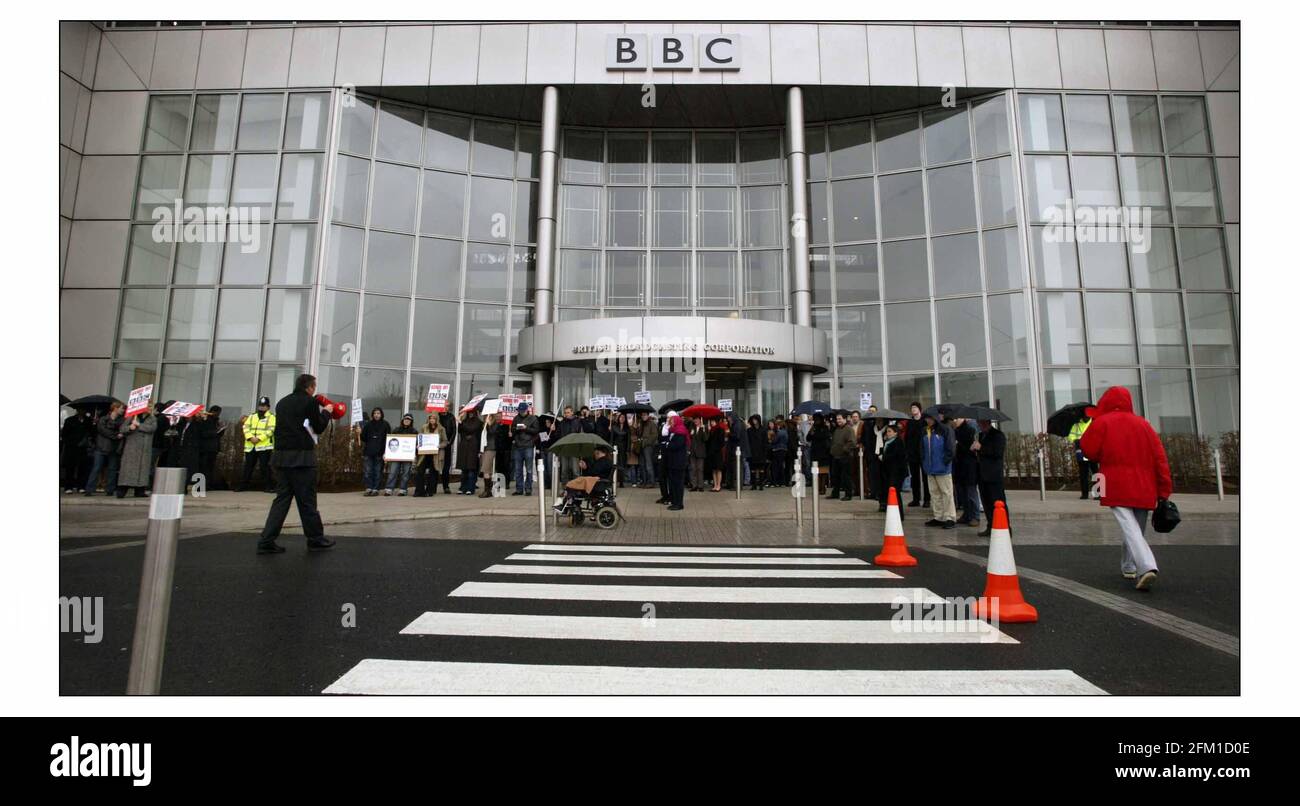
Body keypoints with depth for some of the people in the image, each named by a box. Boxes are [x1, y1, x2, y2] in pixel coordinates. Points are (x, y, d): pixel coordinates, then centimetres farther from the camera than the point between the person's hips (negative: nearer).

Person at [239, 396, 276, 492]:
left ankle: (268, 486, 0)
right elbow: (245, 427, 6)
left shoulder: (271, 417, 4)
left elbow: (270, 430, -8)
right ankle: (243, 485, 18)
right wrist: (250, 437, -12)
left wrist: (259, 438, -18)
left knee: (264, 467, -5)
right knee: (248, 466, 10)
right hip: (250, 446, 5)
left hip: (264, 446, -5)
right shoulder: (251, 417, 18)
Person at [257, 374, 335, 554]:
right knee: (307, 501, 2)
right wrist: (326, 412, 15)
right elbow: (318, 428, -1)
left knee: (282, 498, 10)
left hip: (281, 456, 7)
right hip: (301, 457, -6)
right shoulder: (309, 401, -6)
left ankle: (266, 541, 5)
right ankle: (316, 539, 12)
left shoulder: (282, 402, 13)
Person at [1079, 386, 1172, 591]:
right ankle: (1128, 566, 29)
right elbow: (1160, 457, 5)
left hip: (1117, 488, -5)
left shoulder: (1101, 422, -2)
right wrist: (1164, 489, 6)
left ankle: (1147, 567, -28)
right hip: (1143, 489, 5)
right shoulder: (1143, 424, 9)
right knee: (1137, 528, 18)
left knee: (1130, 529, -10)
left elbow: (1088, 451, -3)